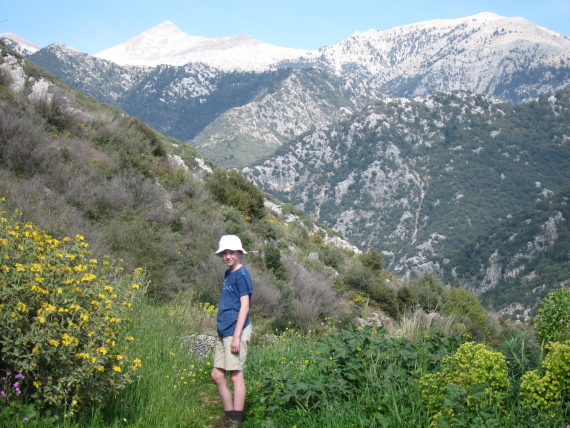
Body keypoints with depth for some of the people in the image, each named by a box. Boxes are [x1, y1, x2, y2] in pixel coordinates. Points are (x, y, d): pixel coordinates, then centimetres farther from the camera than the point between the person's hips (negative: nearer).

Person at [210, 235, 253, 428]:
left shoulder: (242, 275, -9)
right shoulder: (227, 274, 15)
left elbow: (244, 306, -14)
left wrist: (237, 335, -18)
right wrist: (223, 332, 20)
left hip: (235, 332, -9)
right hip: (223, 332, 9)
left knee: (236, 375, -4)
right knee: (217, 375, 10)